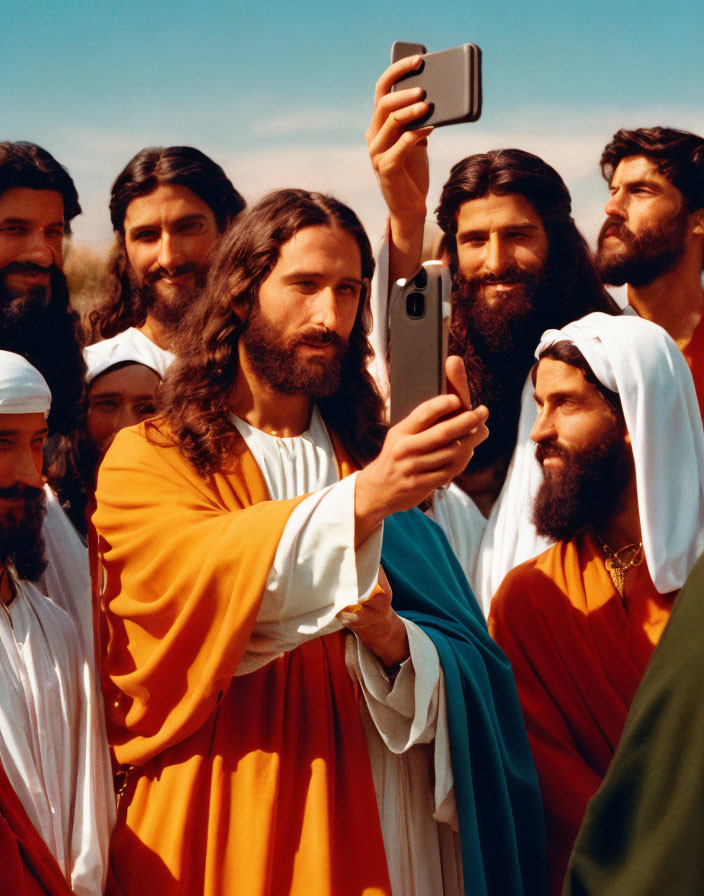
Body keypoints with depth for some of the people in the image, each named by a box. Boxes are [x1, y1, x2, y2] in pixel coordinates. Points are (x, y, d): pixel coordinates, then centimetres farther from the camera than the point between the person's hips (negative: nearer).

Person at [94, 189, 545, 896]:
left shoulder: (372, 457, 7)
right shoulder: (146, 461, -4)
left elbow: (474, 672, 0)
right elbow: (209, 578, -25)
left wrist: (389, 639, -20)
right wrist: (362, 497, -39)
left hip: (379, 835, 4)